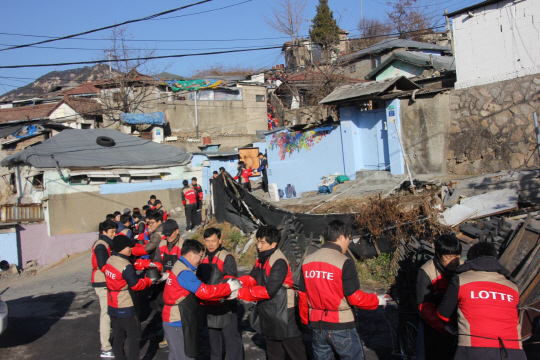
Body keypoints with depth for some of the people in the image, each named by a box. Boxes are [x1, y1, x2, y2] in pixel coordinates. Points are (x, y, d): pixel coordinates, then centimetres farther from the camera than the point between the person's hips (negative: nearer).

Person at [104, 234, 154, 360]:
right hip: (126, 309, -8)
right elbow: (136, 285, -18)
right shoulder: (126, 266, -23)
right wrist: (149, 281, -3)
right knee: (134, 336, 3)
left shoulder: (110, 260, 1)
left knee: (118, 335, 16)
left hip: (113, 307, 8)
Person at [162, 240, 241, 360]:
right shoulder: (184, 273, -21)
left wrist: (224, 295, 2)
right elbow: (204, 291, -26)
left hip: (174, 321, 11)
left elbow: (199, 292, 10)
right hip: (177, 323, -11)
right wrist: (228, 287, -16)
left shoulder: (180, 267, 12)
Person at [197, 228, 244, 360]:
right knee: (213, 335, 19)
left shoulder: (227, 257, -12)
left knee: (230, 335, -4)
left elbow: (230, 279, -21)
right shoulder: (204, 259, 9)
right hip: (210, 304, 7)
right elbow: (199, 278, 19)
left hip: (225, 304, -7)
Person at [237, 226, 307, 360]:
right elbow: (253, 277, 2)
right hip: (269, 312, 9)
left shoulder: (279, 263, -23)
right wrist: (238, 282, -19)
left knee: (293, 347, 1)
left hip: (283, 313, -9)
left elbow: (269, 291, -27)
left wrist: (241, 293, -26)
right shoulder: (261, 259, 5)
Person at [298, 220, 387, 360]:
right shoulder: (344, 262, -16)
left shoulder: (307, 261, 3)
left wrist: (306, 320, 21)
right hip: (341, 326, -6)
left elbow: (302, 295, 8)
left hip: (317, 324, 6)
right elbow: (355, 298, -16)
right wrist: (378, 300, 1)